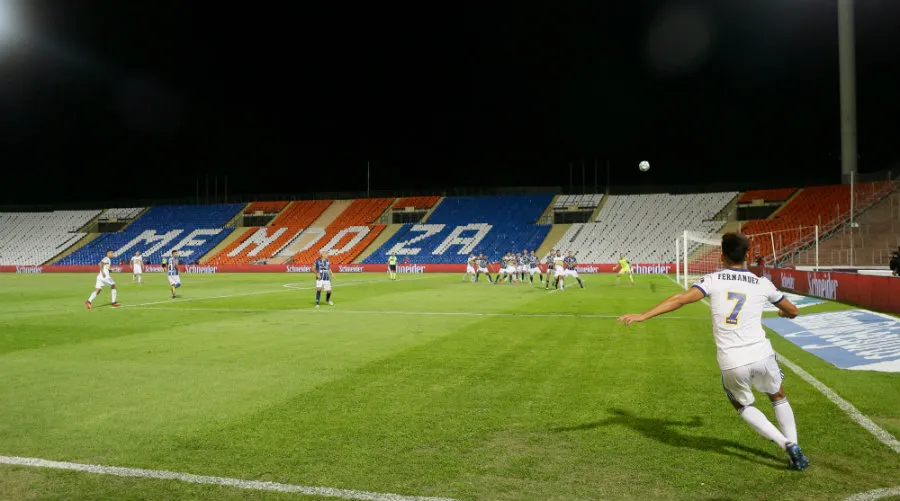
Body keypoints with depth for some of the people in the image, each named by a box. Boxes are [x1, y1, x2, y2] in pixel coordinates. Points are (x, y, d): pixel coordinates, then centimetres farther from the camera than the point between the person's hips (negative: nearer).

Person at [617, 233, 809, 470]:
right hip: (762, 356, 2)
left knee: (743, 406, 26)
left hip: (732, 363, -1)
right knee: (778, 397, 31)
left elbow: (681, 299, -16)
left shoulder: (713, 280, -2)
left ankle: (785, 444, 15)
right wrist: (783, 312, 46)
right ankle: (793, 446, 23)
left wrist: (643, 315, -18)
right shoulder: (762, 284, 5)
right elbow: (793, 311, 21)